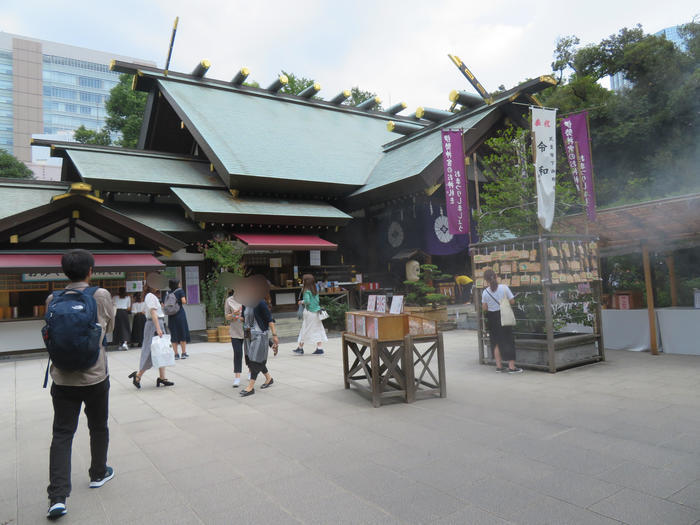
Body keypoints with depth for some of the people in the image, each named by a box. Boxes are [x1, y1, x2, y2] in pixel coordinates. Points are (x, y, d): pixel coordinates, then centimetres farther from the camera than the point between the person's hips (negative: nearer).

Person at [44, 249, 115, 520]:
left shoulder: (53, 299, -2)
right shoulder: (101, 295, -10)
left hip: (63, 378, 2)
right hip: (95, 376, -2)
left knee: (62, 434, 6)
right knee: (98, 428, 17)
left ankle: (57, 496, 0)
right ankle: (98, 474, 34)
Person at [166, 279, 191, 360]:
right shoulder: (180, 291, -2)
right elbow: (183, 301, -13)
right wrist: (185, 300, 7)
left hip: (171, 316, 4)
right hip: (180, 313, -4)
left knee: (174, 335, 7)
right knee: (182, 333, 5)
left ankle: (176, 354, 8)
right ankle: (184, 353, 6)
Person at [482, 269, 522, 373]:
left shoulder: (485, 292, -8)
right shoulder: (504, 288, -10)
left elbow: (484, 308, -1)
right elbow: (512, 301, -3)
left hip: (492, 319, 1)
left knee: (496, 342, 12)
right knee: (508, 341, 6)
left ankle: (499, 366, 16)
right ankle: (511, 367, 7)